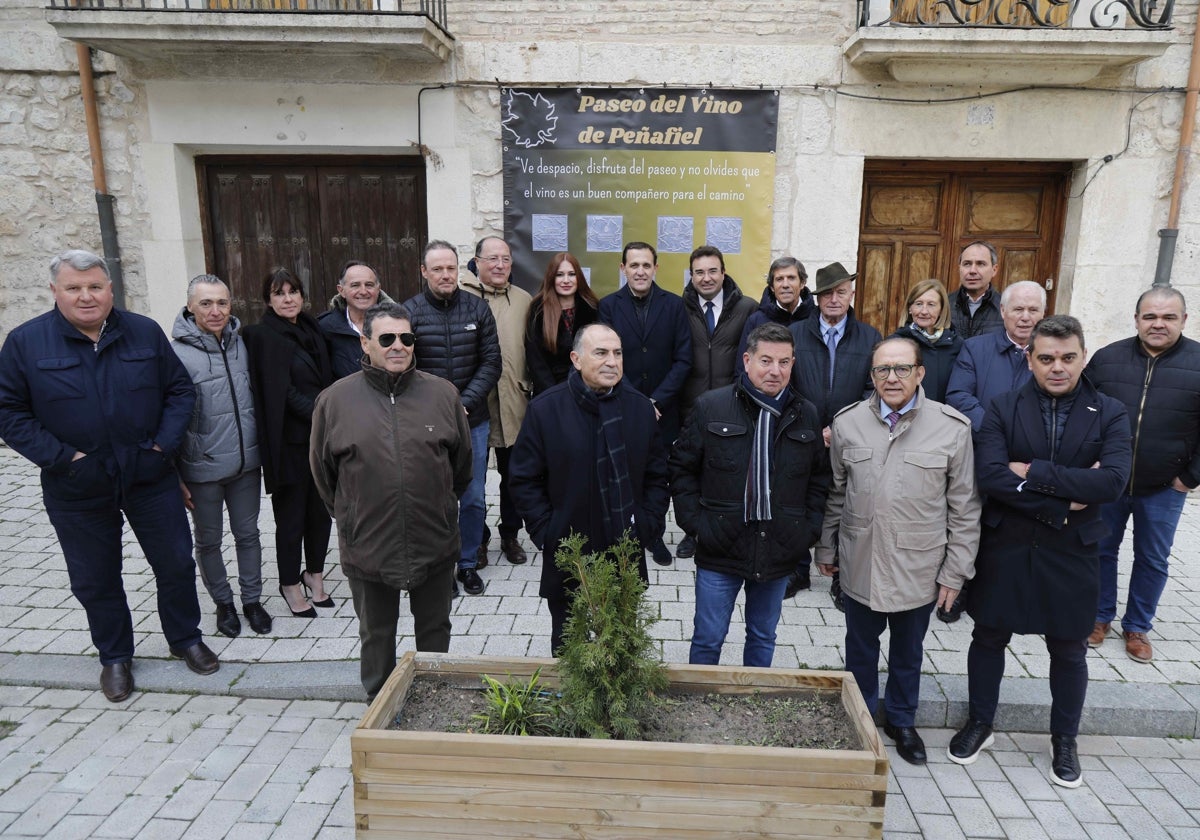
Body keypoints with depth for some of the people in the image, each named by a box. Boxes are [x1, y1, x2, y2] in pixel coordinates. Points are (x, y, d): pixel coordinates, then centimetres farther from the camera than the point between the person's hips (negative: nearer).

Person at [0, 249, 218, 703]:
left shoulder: (145, 332, -2)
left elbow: (180, 390, 3)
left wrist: (164, 444, -7)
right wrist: (60, 457, -14)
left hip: (150, 477, 1)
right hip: (77, 488, -1)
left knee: (175, 563, 11)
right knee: (95, 579, 13)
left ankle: (186, 638, 33)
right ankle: (115, 657, 34)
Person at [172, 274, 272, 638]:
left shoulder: (241, 344, 0)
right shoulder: (178, 354, -14)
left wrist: (259, 452, 15)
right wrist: (175, 477, -10)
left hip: (246, 464, 4)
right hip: (203, 470, -3)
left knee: (248, 534, 15)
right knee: (208, 541, 14)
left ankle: (252, 599, 32)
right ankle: (223, 601, 33)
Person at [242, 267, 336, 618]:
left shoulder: (312, 329, 12)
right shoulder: (262, 336, -7)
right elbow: (282, 392, -15)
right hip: (291, 441, -5)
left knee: (321, 509, 12)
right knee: (292, 514, 6)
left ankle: (314, 573, 30)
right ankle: (290, 583, 23)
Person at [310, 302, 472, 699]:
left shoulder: (442, 393, -4)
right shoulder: (334, 399, -6)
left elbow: (462, 459, 10)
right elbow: (323, 470, 7)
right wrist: (350, 517, 11)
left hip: (435, 543, 1)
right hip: (367, 546, -1)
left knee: (435, 630, 20)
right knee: (376, 636, 19)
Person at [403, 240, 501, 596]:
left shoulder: (478, 309, 0)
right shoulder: (409, 312, -5)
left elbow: (491, 362, 0)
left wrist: (466, 403, -10)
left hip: (473, 420, 2)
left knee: (473, 498, 11)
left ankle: (468, 563, 28)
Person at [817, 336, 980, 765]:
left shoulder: (952, 428, -8)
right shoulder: (847, 423, -2)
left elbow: (964, 508, -3)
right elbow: (835, 493, 7)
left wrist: (956, 570, -3)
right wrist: (826, 549, 10)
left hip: (919, 567, -1)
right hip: (860, 564, 1)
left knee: (908, 650, 18)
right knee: (860, 648, 17)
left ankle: (901, 720, 41)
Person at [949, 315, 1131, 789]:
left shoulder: (1109, 416, -3)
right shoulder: (1003, 409, -5)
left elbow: (1113, 481, -19)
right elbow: (989, 475, -19)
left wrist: (1033, 472, -21)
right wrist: (1064, 503, -20)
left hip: (1072, 552, 1)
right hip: (1005, 547, 0)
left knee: (1069, 648, 15)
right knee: (989, 637, 13)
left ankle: (1064, 740, 37)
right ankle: (979, 724, 34)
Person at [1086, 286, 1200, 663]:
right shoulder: (1107, 358, -4)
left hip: (1164, 489, -1)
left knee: (1153, 560, 12)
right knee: (1102, 550, 13)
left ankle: (1137, 627, 30)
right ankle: (1100, 616, 31)